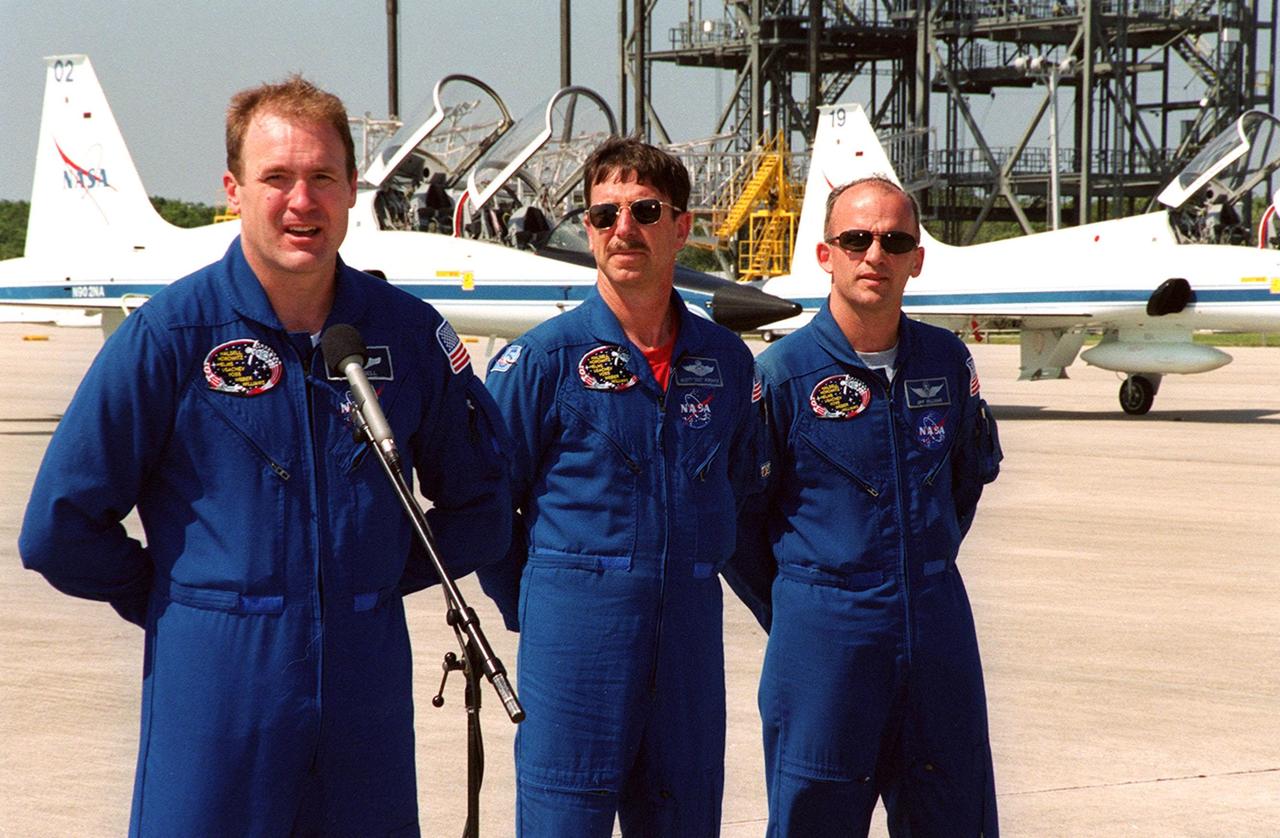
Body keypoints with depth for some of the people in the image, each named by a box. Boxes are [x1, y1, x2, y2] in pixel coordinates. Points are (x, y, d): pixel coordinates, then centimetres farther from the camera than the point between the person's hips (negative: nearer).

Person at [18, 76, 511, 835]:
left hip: (368, 699, 3)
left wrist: (375, 581, 8)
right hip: (218, 702, -3)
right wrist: (174, 604, 3)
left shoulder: (408, 333, 3)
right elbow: (61, 527, -3)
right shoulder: (169, 334, -6)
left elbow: (480, 507, 16)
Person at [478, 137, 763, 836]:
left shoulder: (727, 360, 8)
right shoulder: (545, 356, -4)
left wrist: (692, 576, 15)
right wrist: (532, 612, 2)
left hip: (691, 625, 4)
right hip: (577, 627, -4)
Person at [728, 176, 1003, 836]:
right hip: (824, 644, -4)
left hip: (938, 629, 4)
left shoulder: (946, 361, 5)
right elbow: (734, 515, -1)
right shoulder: (782, 373, -7)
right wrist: (790, 616, 4)